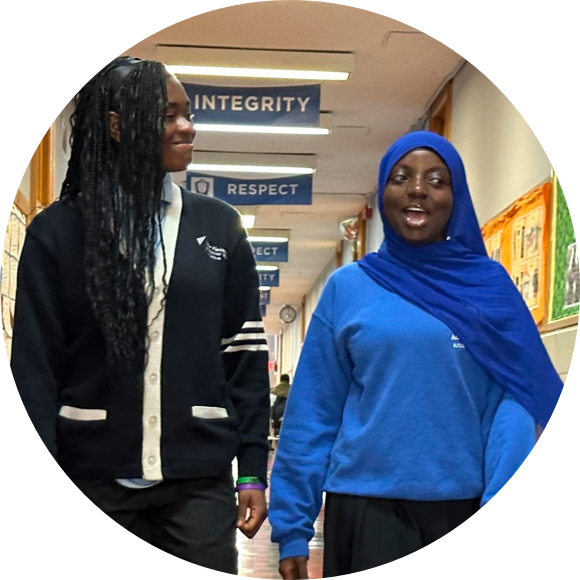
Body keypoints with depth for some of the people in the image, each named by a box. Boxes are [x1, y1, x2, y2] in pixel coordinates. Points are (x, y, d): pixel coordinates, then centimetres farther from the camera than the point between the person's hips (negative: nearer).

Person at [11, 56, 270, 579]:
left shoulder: (219, 226, 6)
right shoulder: (59, 231, 1)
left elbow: (246, 353, 7)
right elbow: (34, 365, 0)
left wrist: (253, 469, 3)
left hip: (199, 481, 2)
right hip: (93, 480, -1)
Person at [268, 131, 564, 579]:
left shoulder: (490, 285, 3)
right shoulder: (349, 287, 1)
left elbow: (512, 403, -2)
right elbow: (313, 412, 2)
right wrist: (292, 525, -1)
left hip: (466, 509, 1)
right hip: (367, 507, -1)